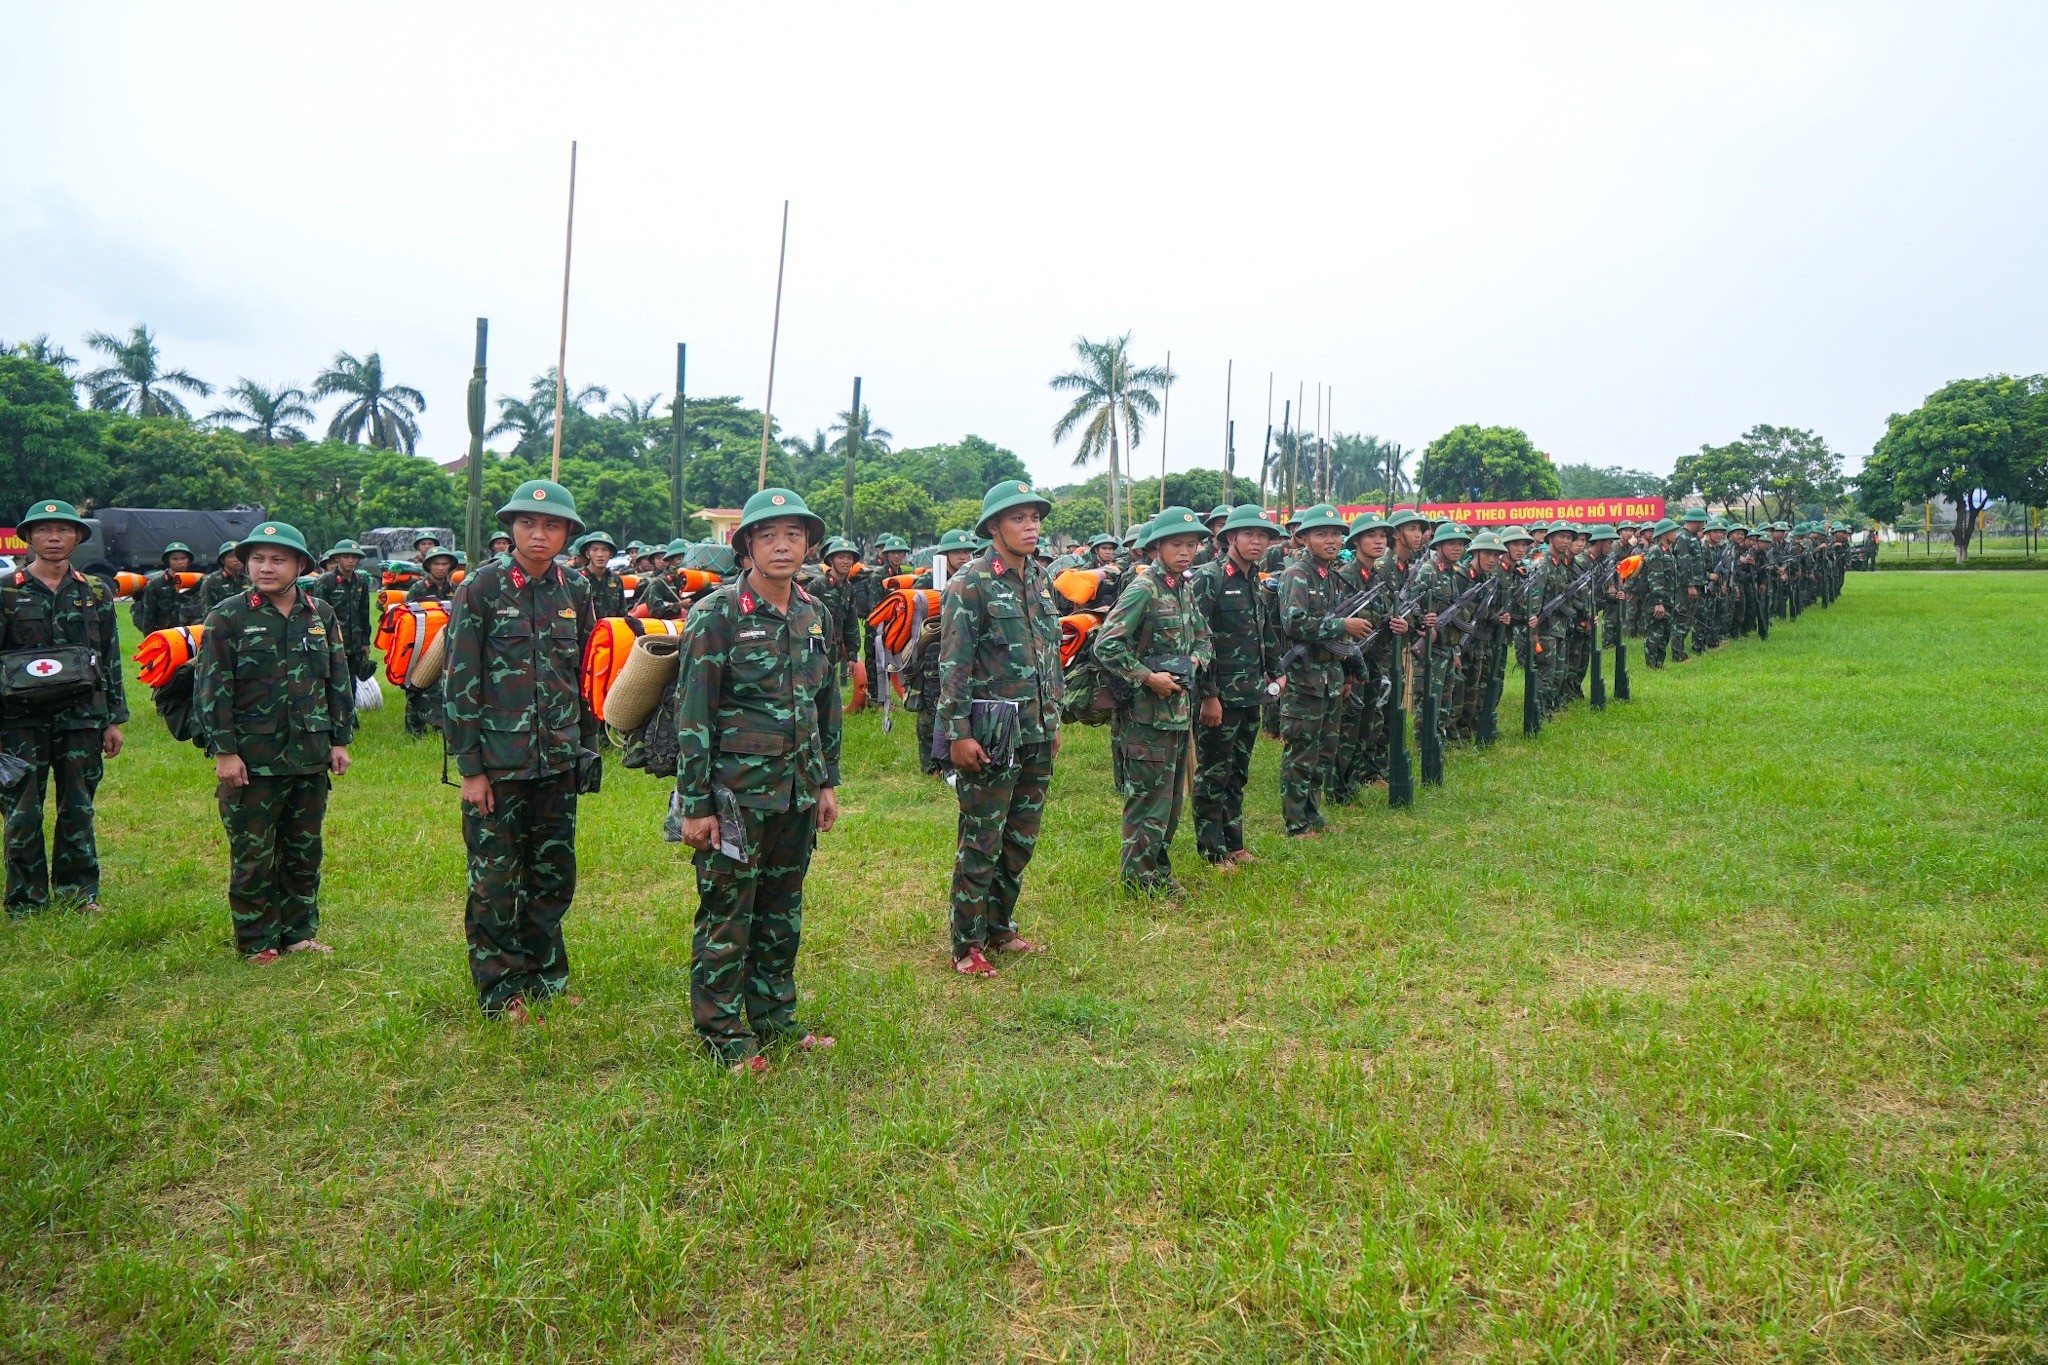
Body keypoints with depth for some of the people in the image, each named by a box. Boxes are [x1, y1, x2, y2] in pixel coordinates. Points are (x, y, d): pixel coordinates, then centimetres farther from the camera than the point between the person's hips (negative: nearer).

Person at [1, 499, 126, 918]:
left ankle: (78, 893, 20)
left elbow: (112, 660, 11)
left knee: (78, 811, 8)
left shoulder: (96, 592, 8)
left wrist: (114, 719, 8)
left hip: (82, 719, 2)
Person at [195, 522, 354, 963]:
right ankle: (257, 942, 15)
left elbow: (339, 682, 13)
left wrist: (340, 740, 9)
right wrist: (224, 751, -11)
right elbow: (212, 689, -6)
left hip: (310, 757, 4)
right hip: (251, 758, -4)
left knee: (305, 851, 12)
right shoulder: (228, 617, -4)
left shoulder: (321, 615, 8)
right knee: (253, 856, 3)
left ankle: (300, 931, 25)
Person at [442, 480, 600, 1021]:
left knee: (554, 875, 12)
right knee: (495, 881, 4)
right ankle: (501, 990, 18)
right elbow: (461, 683, -7)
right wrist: (470, 767, -10)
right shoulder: (481, 589, -6)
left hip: (558, 763, 4)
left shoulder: (575, 595, 7)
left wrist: (588, 751, 11)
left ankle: (547, 976, 27)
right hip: (498, 764, -4)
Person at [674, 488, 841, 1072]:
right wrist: (695, 803, -13)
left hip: (797, 791, 6)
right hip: (737, 789, -6)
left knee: (782, 910, 16)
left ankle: (775, 1017, 30)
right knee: (727, 914, 3)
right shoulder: (718, 614, -10)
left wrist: (828, 782, 14)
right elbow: (692, 713, -11)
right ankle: (723, 1034, 16)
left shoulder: (813, 613, 8)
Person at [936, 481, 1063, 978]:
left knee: (1022, 838, 14)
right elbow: (954, 664, -14)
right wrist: (958, 733, -17)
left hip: (1037, 730, 7)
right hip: (992, 728, -7)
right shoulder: (971, 583, -11)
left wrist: (1053, 720, 18)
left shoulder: (1039, 578, 11)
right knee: (981, 842, -1)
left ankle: (1000, 928, 29)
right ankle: (966, 946, 11)